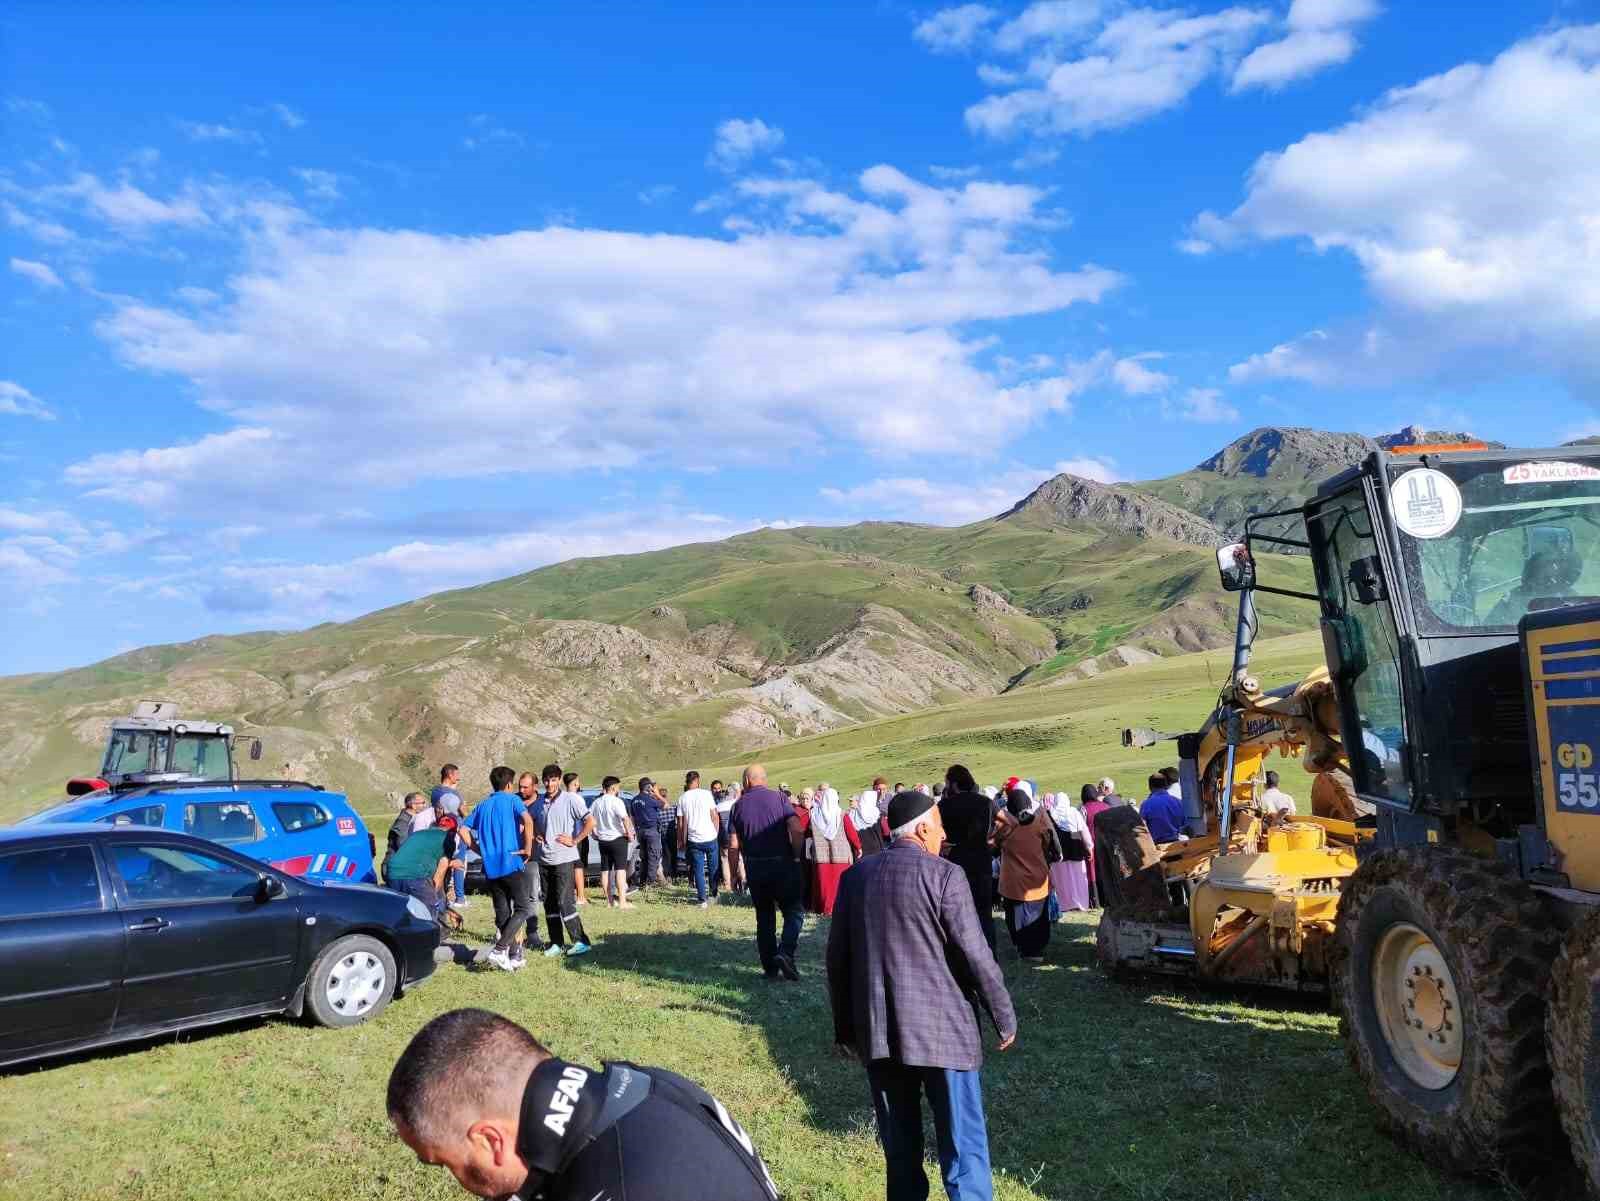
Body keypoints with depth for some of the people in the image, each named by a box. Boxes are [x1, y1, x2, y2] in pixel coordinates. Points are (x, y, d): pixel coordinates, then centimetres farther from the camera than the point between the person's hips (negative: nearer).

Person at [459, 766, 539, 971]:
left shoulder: (482, 805, 16)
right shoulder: (512, 800, 0)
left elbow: (464, 830, 9)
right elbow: (527, 821, -18)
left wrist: (480, 850, 12)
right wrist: (527, 848, -10)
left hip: (490, 868, 6)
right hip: (511, 863, -6)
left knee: (502, 913, 11)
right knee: (523, 908, 0)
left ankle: (514, 956, 13)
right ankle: (499, 949, -13)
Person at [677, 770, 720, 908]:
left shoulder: (682, 798, 0)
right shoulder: (706, 794, -3)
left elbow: (681, 823, 1)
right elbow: (715, 816, -3)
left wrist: (682, 841, 10)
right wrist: (716, 832, 10)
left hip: (694, 840, 1)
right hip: (710, 838, -1)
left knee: (698, 870, 6)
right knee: (713, 868, 15)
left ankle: (702, 900, 3)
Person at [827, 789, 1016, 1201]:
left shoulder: (855, 876, 5)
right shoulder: (944, 875, -10)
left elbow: (837, 957, 8)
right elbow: (975, 955, -11)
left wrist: (845, 1026, 17)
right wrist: (1005, 1018, 0)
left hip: (878, 1032, 5)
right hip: (940, 1028, -4)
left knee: (900, 1150, 14)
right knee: (963, 1147, 4)